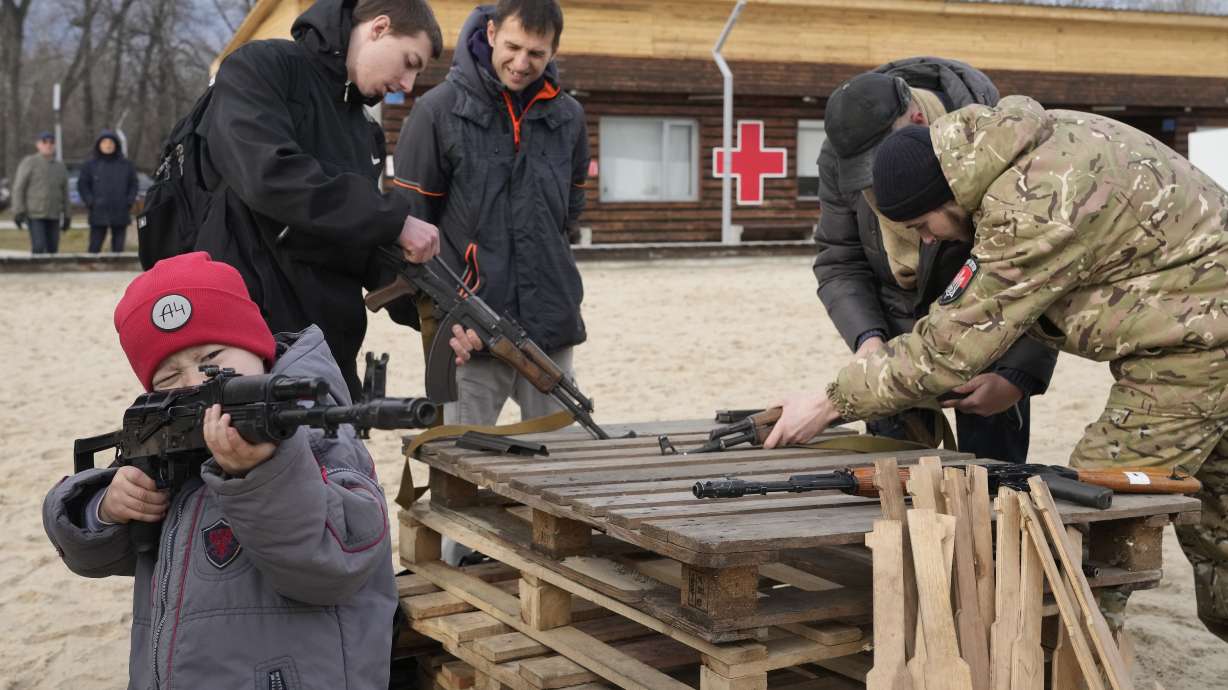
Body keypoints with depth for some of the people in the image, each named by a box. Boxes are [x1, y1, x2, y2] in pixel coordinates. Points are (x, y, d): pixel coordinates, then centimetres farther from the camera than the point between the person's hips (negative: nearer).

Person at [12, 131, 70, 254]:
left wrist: (67, 217, 10)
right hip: (34, 214, -5)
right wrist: (18, 212, -15)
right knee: (39, 247, -15)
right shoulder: (29, 163, -5)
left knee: (52, 249, 2)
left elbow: (64, 193, 13)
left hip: (53, 216, 5)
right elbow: (18, 188, -8)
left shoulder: (60, 167, 10)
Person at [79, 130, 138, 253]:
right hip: (98, 215, -1)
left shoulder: (126, 165, 9)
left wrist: (129, 201, -3)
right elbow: (82, 185, 7)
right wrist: (90, 202, -6)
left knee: (118, 248, 5)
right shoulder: (90, 165, 6)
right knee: (94, 247, -4)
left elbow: (134, 185, 11)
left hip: (121, 215, 1)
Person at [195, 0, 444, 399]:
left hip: (330, 349, 8)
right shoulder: (259, 69, -6)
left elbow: (365, 243, 15)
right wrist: (394, 220, -20)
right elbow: (268, 174, -23)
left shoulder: (364, 131, 16)